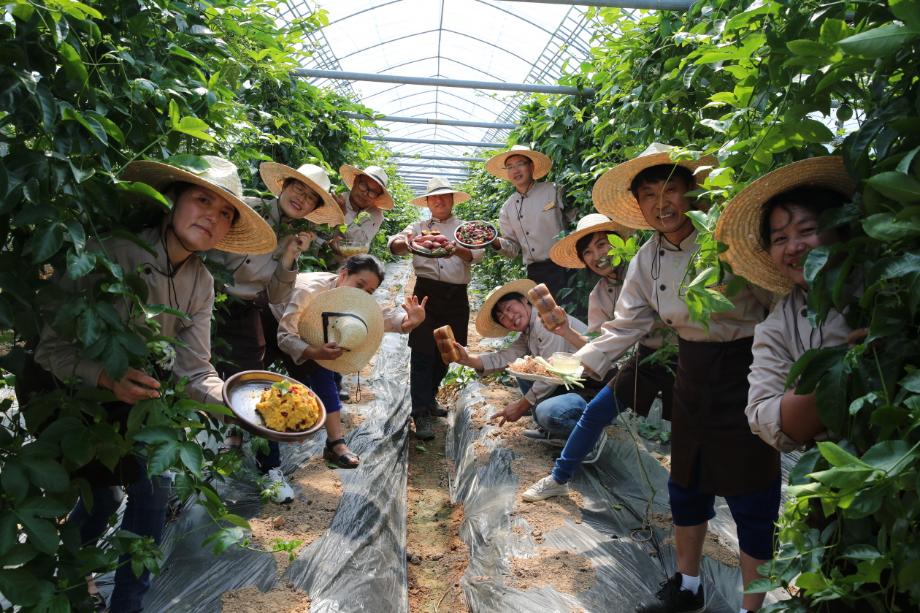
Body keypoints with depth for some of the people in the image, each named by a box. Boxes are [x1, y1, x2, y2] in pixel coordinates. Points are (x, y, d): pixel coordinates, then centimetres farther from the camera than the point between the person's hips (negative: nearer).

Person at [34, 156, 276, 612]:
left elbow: (196, 372, -12)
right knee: (104, 494, -1)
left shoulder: (200, 283, -9)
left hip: (137, 398, 5)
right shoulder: (109, 255, -26)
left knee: (151, 488, 1)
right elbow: (50, 348, -24)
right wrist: (109, 379, -41)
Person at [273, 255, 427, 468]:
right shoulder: (309, 290, -40)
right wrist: (315, 353, -58)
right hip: (271, 324, -4)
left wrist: (409, 320, -57)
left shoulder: (355, 301, -20)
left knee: (321, 371, -11)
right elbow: (285, 336, -40)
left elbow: (382, 316, -36)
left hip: (304, 333, 4)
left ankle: (335, 442, -12)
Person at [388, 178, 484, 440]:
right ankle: (422, 414, -6)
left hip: (457, 296, 2)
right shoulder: (419, 227, 11)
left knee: (445, 353, 12)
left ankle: (429, 399, 31)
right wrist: (406, 243, -30)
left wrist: (457, 249, -27)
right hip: (427, 292, -2)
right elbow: (393, 244, -5)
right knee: (423, 353, -8)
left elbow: (477, 253, -5)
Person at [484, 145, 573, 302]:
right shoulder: (507, 208, 12)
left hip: (562, 267, -4)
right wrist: (496, 242, -5)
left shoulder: (553, 191, -1)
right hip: (534, 274, 4)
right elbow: (514, 248, 15)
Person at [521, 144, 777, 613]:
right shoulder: (647, 261, 1)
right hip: (692, 372, 6)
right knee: (686, 482, 18)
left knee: (751, 497, 3)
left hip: (747, 368, -6)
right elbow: (623, 327, 0)